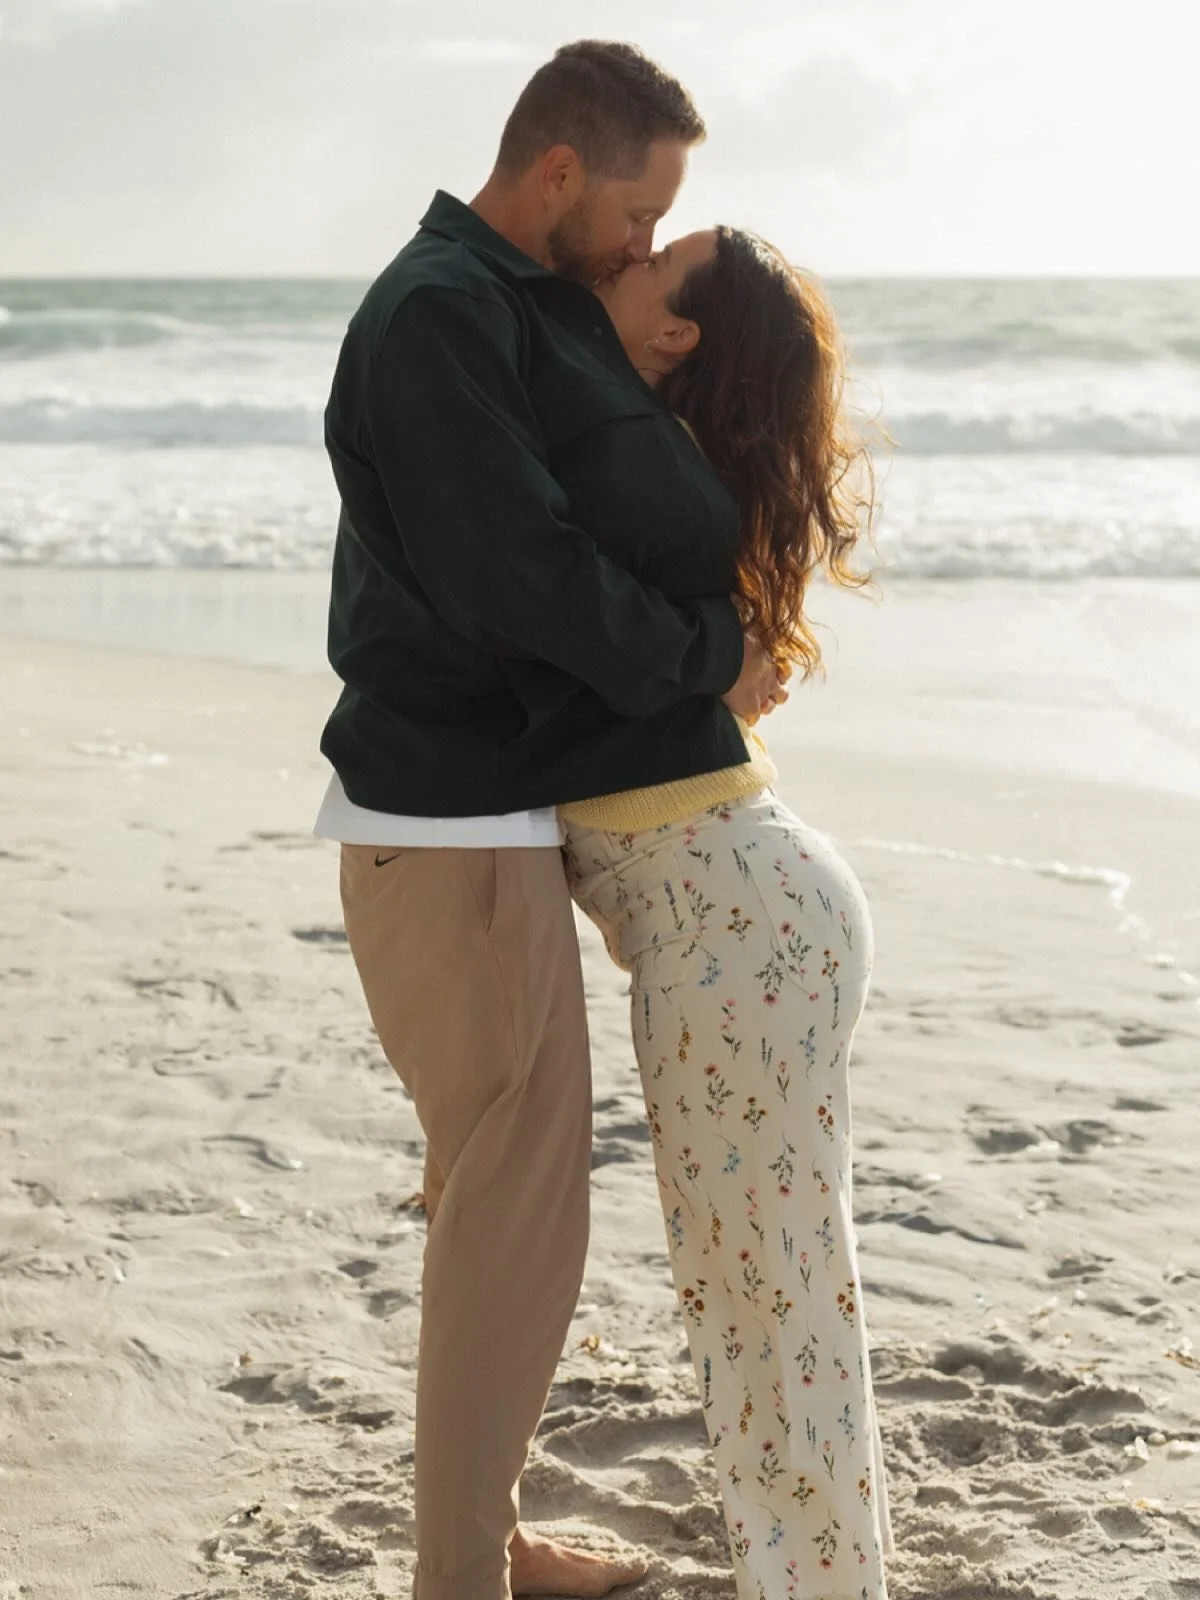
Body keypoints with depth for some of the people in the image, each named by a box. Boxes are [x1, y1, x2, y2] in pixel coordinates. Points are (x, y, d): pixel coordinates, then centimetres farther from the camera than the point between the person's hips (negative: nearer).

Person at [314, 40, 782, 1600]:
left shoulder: (525, 306, 16)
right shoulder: (438, 314, -16)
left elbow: (652, 498, 13)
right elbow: (522, 578, -23)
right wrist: (710, 659, -10)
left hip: (492, 813, 10)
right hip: (453, 833, -10)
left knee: (501, 1194, 18)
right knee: (516, 1217, -3)